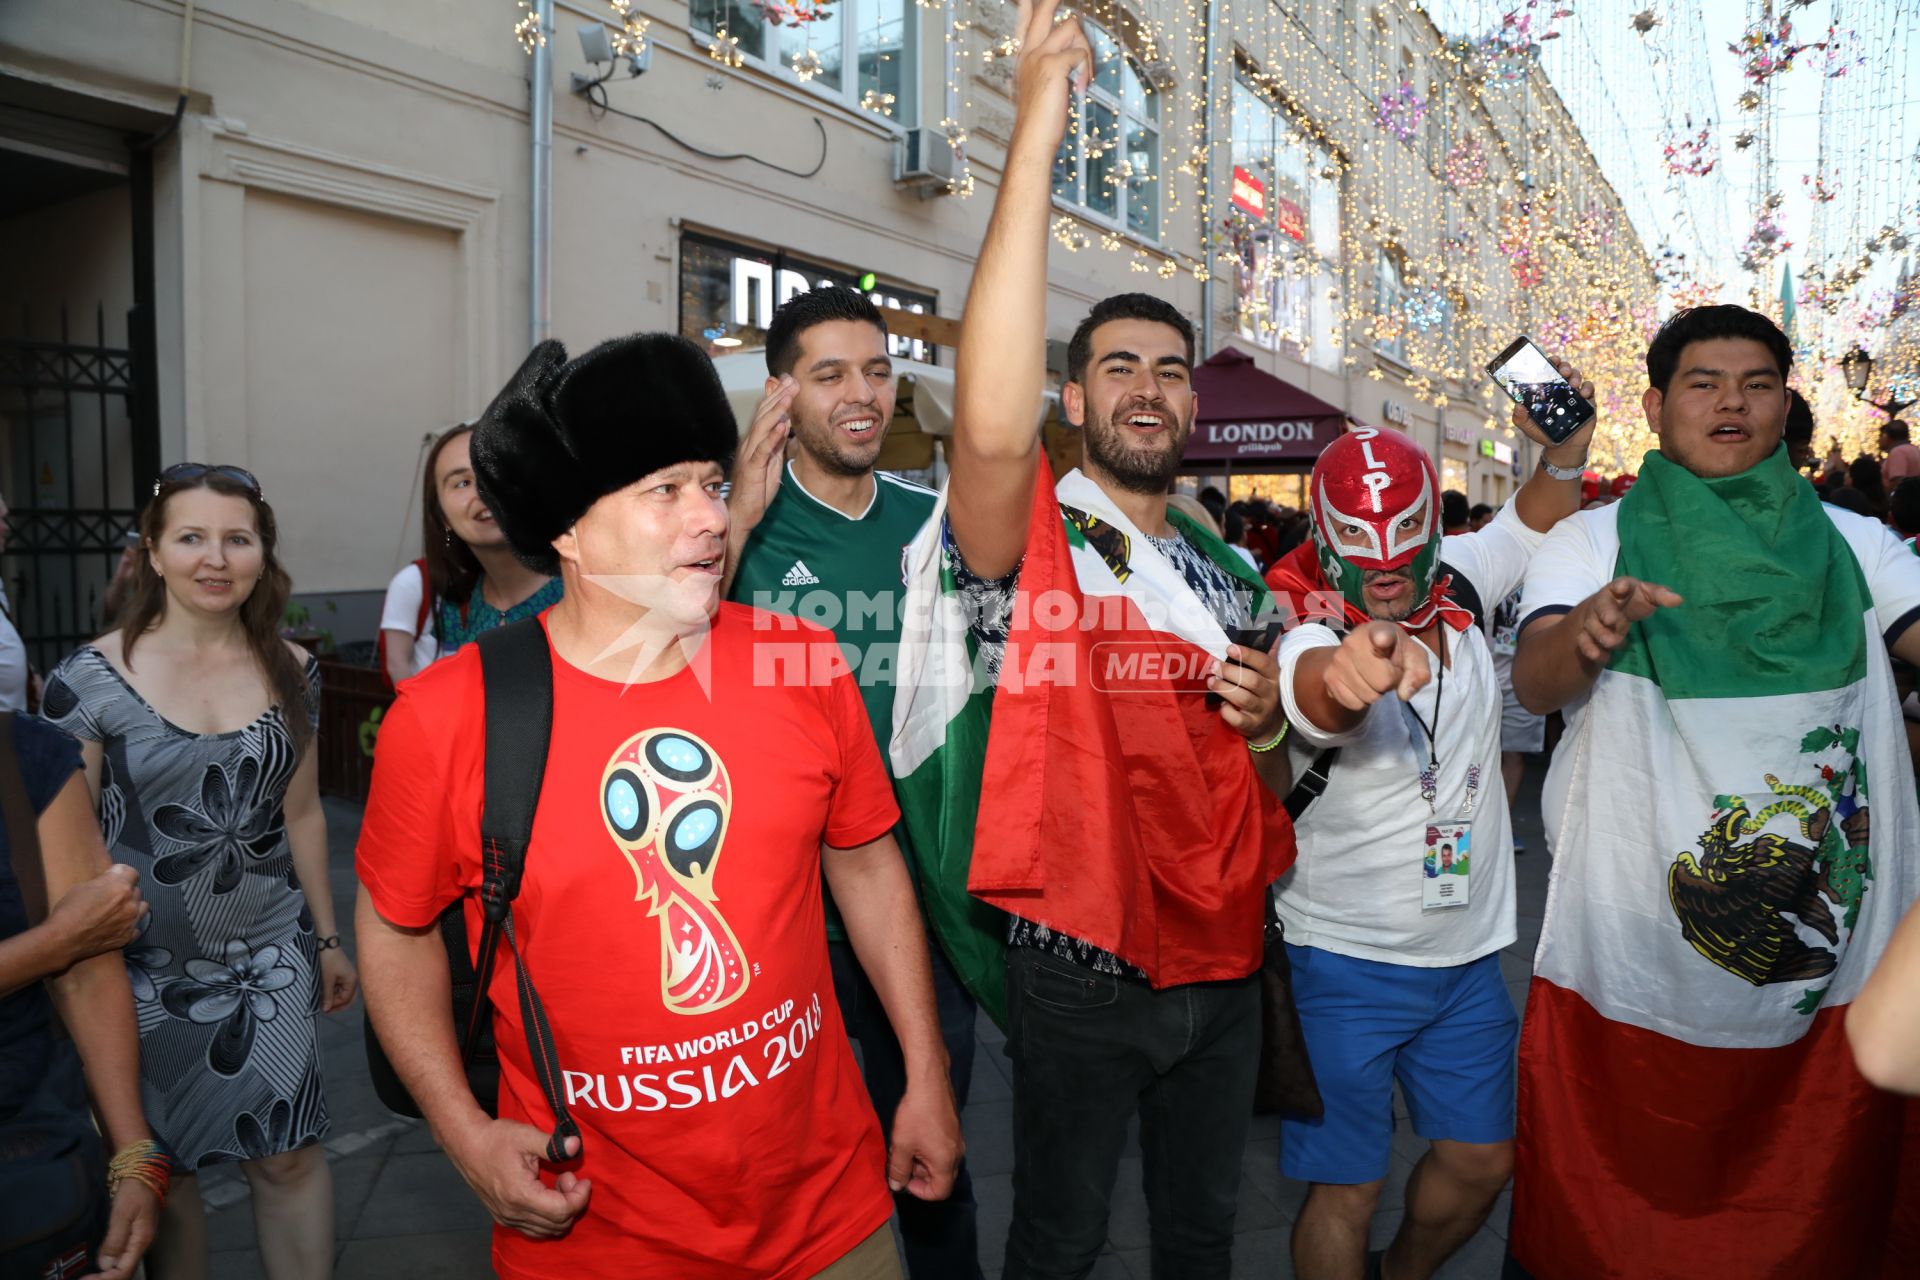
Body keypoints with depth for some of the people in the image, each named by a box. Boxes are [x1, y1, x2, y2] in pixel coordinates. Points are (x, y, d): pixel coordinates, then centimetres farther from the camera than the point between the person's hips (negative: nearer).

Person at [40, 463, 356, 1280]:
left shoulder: (292, 674, 0)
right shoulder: (91, 678, -10)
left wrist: (327, 938, 11)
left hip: (270, 952, 2)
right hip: (146, 965, -1)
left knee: (287, 1154, 3)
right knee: (158, 1169, 12)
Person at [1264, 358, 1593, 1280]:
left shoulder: (1457, 589, -3)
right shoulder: (1313, 639, -23)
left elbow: (1536, 520, 15)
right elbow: (1316, 688, -48)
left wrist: (1563, 447, -6)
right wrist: (1351, 667, -72)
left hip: (1467, 953, 7)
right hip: (1347, 962, -6)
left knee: (1482, 1161, 21)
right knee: (1348, 1191, 4)